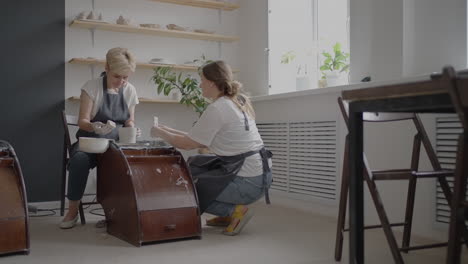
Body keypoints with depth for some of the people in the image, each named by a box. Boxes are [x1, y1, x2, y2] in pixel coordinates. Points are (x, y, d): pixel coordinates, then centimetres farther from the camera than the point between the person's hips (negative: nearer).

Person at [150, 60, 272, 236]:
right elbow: (202, 140, 17)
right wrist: (171, 131, 18)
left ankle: (235, 210, -1)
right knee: (194, 164, 22)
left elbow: (187, 144, -7)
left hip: (247, 182, -9)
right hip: (258, 174, 9)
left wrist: (161, 133, 10)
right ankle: (227, 215, 19)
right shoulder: (237, 102, 10)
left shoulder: (216, 109, -17)